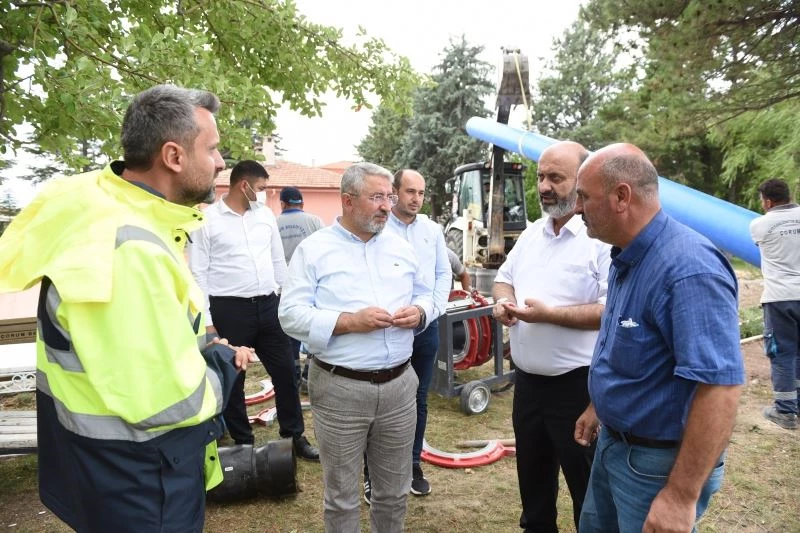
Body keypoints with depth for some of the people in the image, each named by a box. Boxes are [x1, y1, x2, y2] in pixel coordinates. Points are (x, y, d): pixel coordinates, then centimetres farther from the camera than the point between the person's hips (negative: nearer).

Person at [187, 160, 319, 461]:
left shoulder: (265, 214, 9)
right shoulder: (207, 219, -5)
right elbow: (198, 274, -6)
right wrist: (206, 321, -9)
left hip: (268, 306, 5)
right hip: (229, 310, -4)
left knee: (286, 373, 10)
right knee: (232, 381, 10)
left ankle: (295, 436, 27)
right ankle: (243, 443, 29)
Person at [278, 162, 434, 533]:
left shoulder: (401, 247, 9)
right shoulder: (313, 249, -5)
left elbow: (425, 296, 16)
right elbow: (290, 314, -10)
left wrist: (418, 313, -8)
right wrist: (348, 321, -21)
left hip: (399, 384, 4)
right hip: (340, 389, -4)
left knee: (394, 491, 19)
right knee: (342, 495, 13)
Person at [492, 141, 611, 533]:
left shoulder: (603, 237, -17)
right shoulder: (531, 234, 8)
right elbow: (504, 278, 17)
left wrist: (550, 314, -27)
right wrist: (502, 300, -5)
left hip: (577, 384, -7)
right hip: (527, 379, 8)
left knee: (586, 485, 12)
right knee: (532, 475, 25)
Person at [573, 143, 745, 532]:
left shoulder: (688, 268, -28)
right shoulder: (626, 258, 4)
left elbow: (720, 387, -31)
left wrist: (682, 497, -29)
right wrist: (598, 407, 20)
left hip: (659, 462, -9)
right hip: (613, 442, 9)